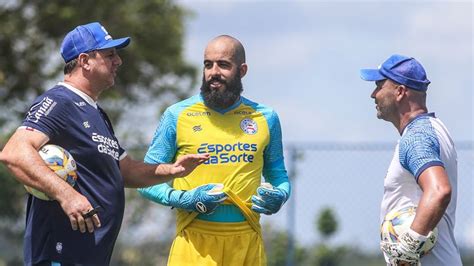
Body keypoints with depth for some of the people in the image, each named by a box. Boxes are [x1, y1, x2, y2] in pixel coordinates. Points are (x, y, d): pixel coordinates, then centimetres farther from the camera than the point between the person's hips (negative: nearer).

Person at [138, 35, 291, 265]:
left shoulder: (265, 118, 11)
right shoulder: (177, 116, 3)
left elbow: (278, 175, 23)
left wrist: (279, 196, 0)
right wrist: (185, 199, -12)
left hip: (247, 240, 3)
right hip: (195, 240, -3)